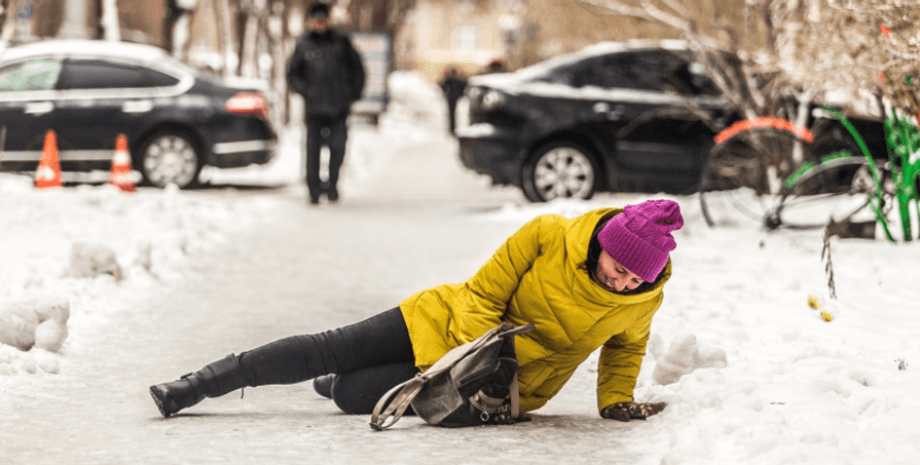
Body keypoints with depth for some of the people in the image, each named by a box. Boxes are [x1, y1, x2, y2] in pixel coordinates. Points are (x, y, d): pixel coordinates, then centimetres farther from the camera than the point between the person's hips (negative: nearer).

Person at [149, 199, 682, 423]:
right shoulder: (548, 236, -21)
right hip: (454, 321, 0)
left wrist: (615, 400, -4)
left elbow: (624, 349, 9)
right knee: (330, 350, -7)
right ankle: (201, 385, 8)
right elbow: (483, 294, -14)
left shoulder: (642, 302, -15)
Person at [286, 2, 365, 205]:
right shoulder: (303, 45, 6)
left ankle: (332, 182, 10)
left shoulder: (341, 42, 8)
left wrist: (354, 93, 9)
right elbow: (293, 74, 12)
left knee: (338, 146, -8)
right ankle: (314, 190, 7)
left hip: (339, 106, 0)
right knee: (313, 148, -1)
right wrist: (306, 92, -3)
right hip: (314, 108, 0)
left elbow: (357, 68, 16)